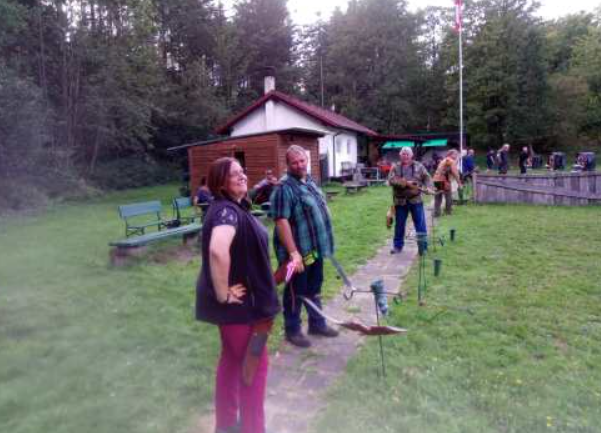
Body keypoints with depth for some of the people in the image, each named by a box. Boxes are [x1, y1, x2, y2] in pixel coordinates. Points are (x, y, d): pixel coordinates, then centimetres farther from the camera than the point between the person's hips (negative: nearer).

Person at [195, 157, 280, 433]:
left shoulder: (235, 207, 8)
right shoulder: (226, 210, -23)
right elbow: (218, 251, -42)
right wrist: (223, 294, -31)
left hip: (237, 301, 10)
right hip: (239, 303, -10)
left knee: (232, 359, 20)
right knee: (255, 362, 5)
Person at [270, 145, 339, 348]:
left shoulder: (309, 181, 10)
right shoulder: (284, 188, -19)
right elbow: (282, 221, -25)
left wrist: (325, 243, 19)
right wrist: (293, 252, -29)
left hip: (315, 248, 8)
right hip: (298, 252, -8)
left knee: (314, 289, 21)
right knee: (296, 293, 7)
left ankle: (317, 324, 37)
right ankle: (292, 331, 23)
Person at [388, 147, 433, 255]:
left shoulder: (418, 166, 6)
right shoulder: (395, 167, 3)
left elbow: (427, 177, 0)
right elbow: (391, 180, -12)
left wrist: (429, 187, -21)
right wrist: (406, 183, -22)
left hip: (415, 199, 0)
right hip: (400, 200, 0)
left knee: (420, 224, 2)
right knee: (399, 225, 9)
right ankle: (397, 246, 23)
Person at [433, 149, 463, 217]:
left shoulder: (443, 160, 24)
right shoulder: (452, 161, -4)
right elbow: (455, 173, -12)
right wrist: (459, 183, -8)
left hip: (436, 180, 8)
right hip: (443, 180, -8)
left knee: (438, 197, 10)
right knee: (448, 196, 7)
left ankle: (436, 212, 7)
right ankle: (448, 211, 12)